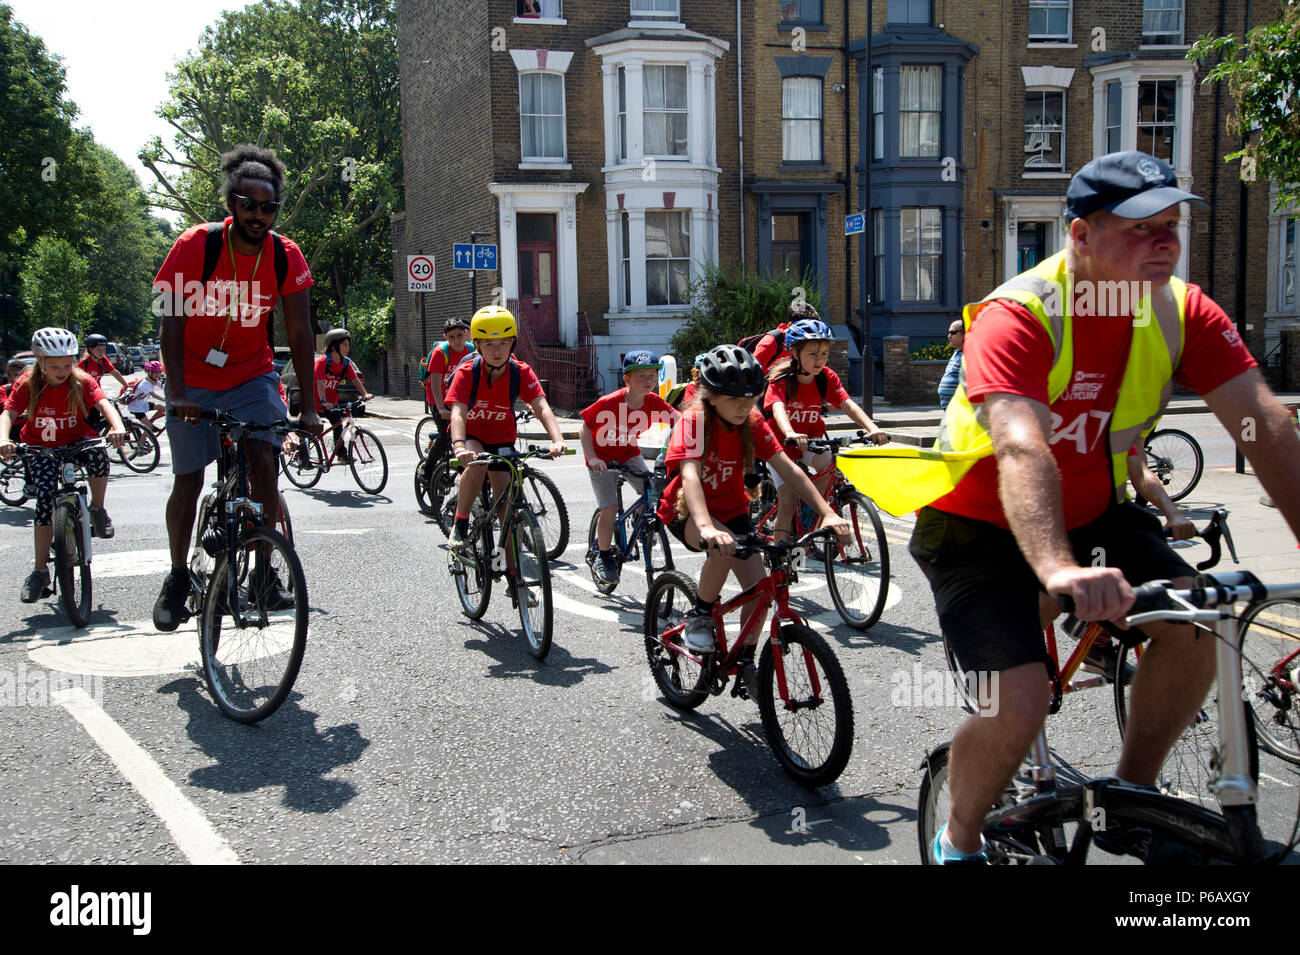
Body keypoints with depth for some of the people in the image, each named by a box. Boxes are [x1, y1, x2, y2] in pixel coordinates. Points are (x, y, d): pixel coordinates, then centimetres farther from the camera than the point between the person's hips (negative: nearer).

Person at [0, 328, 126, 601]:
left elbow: (103, 403, -27)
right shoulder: (27, 385, -12)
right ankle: (40, 570, -9)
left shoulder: (81, 382, -12)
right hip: (40, 447, 0)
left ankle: (97, 510, -7)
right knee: (45, 496, -18)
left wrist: (117, 427, -49)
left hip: (76, 440, 0)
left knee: (98, 456, -36)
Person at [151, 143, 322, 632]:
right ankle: (178, 576, 22)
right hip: (193, 381, -1)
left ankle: (265, 570, -2)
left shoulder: (285, 256, -12)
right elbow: (171, 322, -19)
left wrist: (309, 405, -14)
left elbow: (299, 333, -10)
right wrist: (178, 393, -30)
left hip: (252, 375, 1)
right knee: (188, 480, 1)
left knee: (264, 462, -17)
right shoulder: (196, 245, -18)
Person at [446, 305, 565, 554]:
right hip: (471, 435, -2)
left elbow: (541, 407, -30)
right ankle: (460, 526, -18)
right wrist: (460, 446, -55)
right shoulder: (467, 372, -24)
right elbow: (458, 412, -36)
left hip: (501, 438, 2)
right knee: (477, 463, -36)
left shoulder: (521, 372, -19)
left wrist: (557, 440, -48)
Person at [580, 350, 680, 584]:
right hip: (603, 459, -4)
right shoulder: (609, 403, -28)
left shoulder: (654, 402, -16)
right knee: (610, 508, -12)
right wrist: (592, 458, -27)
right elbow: (585, 428, -18)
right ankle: (602, 556, 7)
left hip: (629, 454, 4)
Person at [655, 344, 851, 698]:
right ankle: (700, 616, -12)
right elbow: (690, 473, -41)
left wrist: (828, 513, -27)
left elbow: (788, 469, -16)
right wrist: (706, 527, -58)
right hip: (687, 511, -5)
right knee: (724, 548, -37)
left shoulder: (752, 422, -11)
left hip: (733, 510, 5)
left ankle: (745, 663, 14)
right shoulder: (694, 421, -26)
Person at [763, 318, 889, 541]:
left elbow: (848, 405, -22)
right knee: (787, 502, -12)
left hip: (811, 440, 3)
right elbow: (778, 409, -39)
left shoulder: (827, 377, -10)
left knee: (827, 462, -30)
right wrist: (790, 434, -60)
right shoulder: (781, 379, -21)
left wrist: (871, 427, -40)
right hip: (782, 443, -3)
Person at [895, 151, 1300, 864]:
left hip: (1092, 510, 6)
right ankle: (959, 843, 12)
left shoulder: (1182, 312, -9)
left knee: (1194, 624, -15)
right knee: (1021, 703, -18)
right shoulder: (1017, 317, -26)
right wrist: (1058, 570, -57)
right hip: (980, 523, -5)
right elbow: (1020, 450, -42)